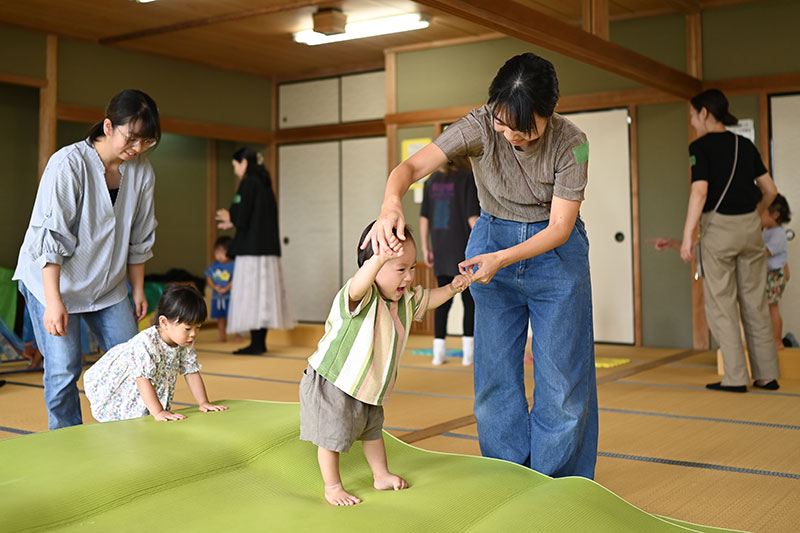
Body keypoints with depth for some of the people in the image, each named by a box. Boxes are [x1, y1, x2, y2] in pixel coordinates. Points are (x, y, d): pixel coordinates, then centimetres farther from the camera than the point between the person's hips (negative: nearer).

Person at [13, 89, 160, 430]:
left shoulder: (142, 171, -3)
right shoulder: (69, 163, -20)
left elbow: (139, 238, 8)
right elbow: (50, 237, -21)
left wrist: (138, 290, 10)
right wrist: (54, 301, -25)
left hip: (108, 285, 5)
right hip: (53, 280, -5)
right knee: (64, 369, -7)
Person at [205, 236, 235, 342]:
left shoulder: (233, 266, -9)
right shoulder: (213, 266, 7)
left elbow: (234, 280, -14)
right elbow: (208, 278, 6)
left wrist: (225, 289, -18)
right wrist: (215, 287, -9)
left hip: (229, 296, -5)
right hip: (217, 297, 5)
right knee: (220, 317, 11)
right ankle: (222, 337, 21)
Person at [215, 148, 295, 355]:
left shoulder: (248, 183, -9)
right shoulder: (265, 183, 16)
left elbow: (242, 217, -15)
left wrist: (229, 217, 6)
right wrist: (233, 222, 23)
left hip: (251, 248, -9)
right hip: (268, 246, 9)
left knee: (250, 293, -5)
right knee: (263, 292, 10)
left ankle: (256, 344, -5)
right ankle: (260, 342, 14)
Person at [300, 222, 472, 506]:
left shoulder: (405, 299, -4)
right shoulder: (362, 296, -31)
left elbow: (427, 299, 16)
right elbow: (359, 286, -56)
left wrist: (451, 288, -4)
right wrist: (379, 260, -75)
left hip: (368, 387, 8)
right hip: (331, 384, -8)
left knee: (373, 430, 24)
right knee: (331, 437, 1)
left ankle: (381, 475, 42)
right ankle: (332, 487, 20)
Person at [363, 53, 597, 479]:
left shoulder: (570, 143, -22)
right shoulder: (480, 126, -20)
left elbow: (559, 227, -20)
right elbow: (413, 166, -28)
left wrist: (501, 259, -33)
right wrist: (391, 202, -50)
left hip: (555, 250, -2)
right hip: (492, 237, 2)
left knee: (561, 376, -2)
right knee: (495, 373, 3)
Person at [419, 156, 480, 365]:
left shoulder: (432, 180, 8)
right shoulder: (467, 179, -6)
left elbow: (424, 217, 9)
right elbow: (472, 217, -11)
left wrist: (425, 247, 14)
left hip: (441, 249, 4)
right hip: (464, 248, -4)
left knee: (443, 300, 10)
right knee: (470, 300, 4)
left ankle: (439, 350, 8)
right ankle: (468, 351, 3)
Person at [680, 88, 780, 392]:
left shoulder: (701, 147, -7)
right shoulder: (745, 145, 10)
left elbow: (699, 192, -17)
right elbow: (770, 191, 11)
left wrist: (687, 236, -17)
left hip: (718, 227, -6)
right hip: (750, 227, 6)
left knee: (721, 305, 2)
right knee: (755, 304, 11)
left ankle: (735, 378, 2)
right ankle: (767, 375, 16)